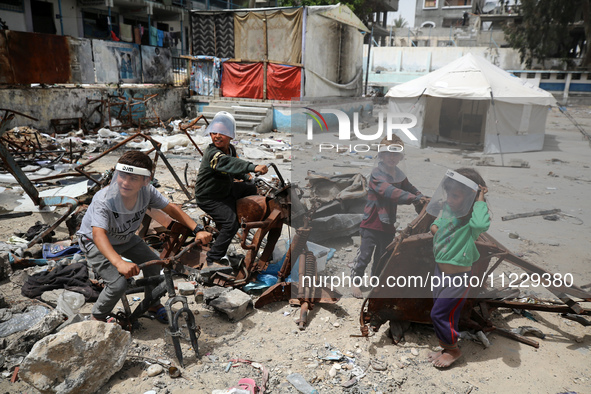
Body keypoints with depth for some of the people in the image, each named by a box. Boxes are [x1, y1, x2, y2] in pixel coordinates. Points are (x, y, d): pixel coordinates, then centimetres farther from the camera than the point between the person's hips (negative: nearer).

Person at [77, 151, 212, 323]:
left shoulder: (147, 192, -24)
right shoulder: (103, 200, -38)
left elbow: (171, 208, -14)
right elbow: (98, 234, -49)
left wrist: (198, 230, -24)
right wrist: (119, 262, -65)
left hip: (125, 238, 5)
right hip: (95, 242, -5)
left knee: (154, 263, -2)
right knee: (118, 283, -20)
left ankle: (152, 303, 26)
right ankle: (98, 317, 11)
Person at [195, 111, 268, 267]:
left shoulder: (231, 149, -3)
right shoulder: (211, 153, -31)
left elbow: (234, 165, 17)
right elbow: (227, 163, -51)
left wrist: (245, 176, -2)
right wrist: (253, 167, -65)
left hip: (225, 188, 9)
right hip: (208, 197, -9)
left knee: (252, 189, 23)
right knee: (231, 223, -24)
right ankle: (213, 259, -11)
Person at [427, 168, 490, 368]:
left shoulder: (471, 218, -23)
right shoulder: (447, 209, 0)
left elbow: (482, 224, -49)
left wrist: (480, 200, -35)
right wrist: (435, 224, 2)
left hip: (459, 276, -8)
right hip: (440, 269, 8)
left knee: (440, 314, 0)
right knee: (444, 311, 22)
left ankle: (453, 349, 25)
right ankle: (446, 347, 43)